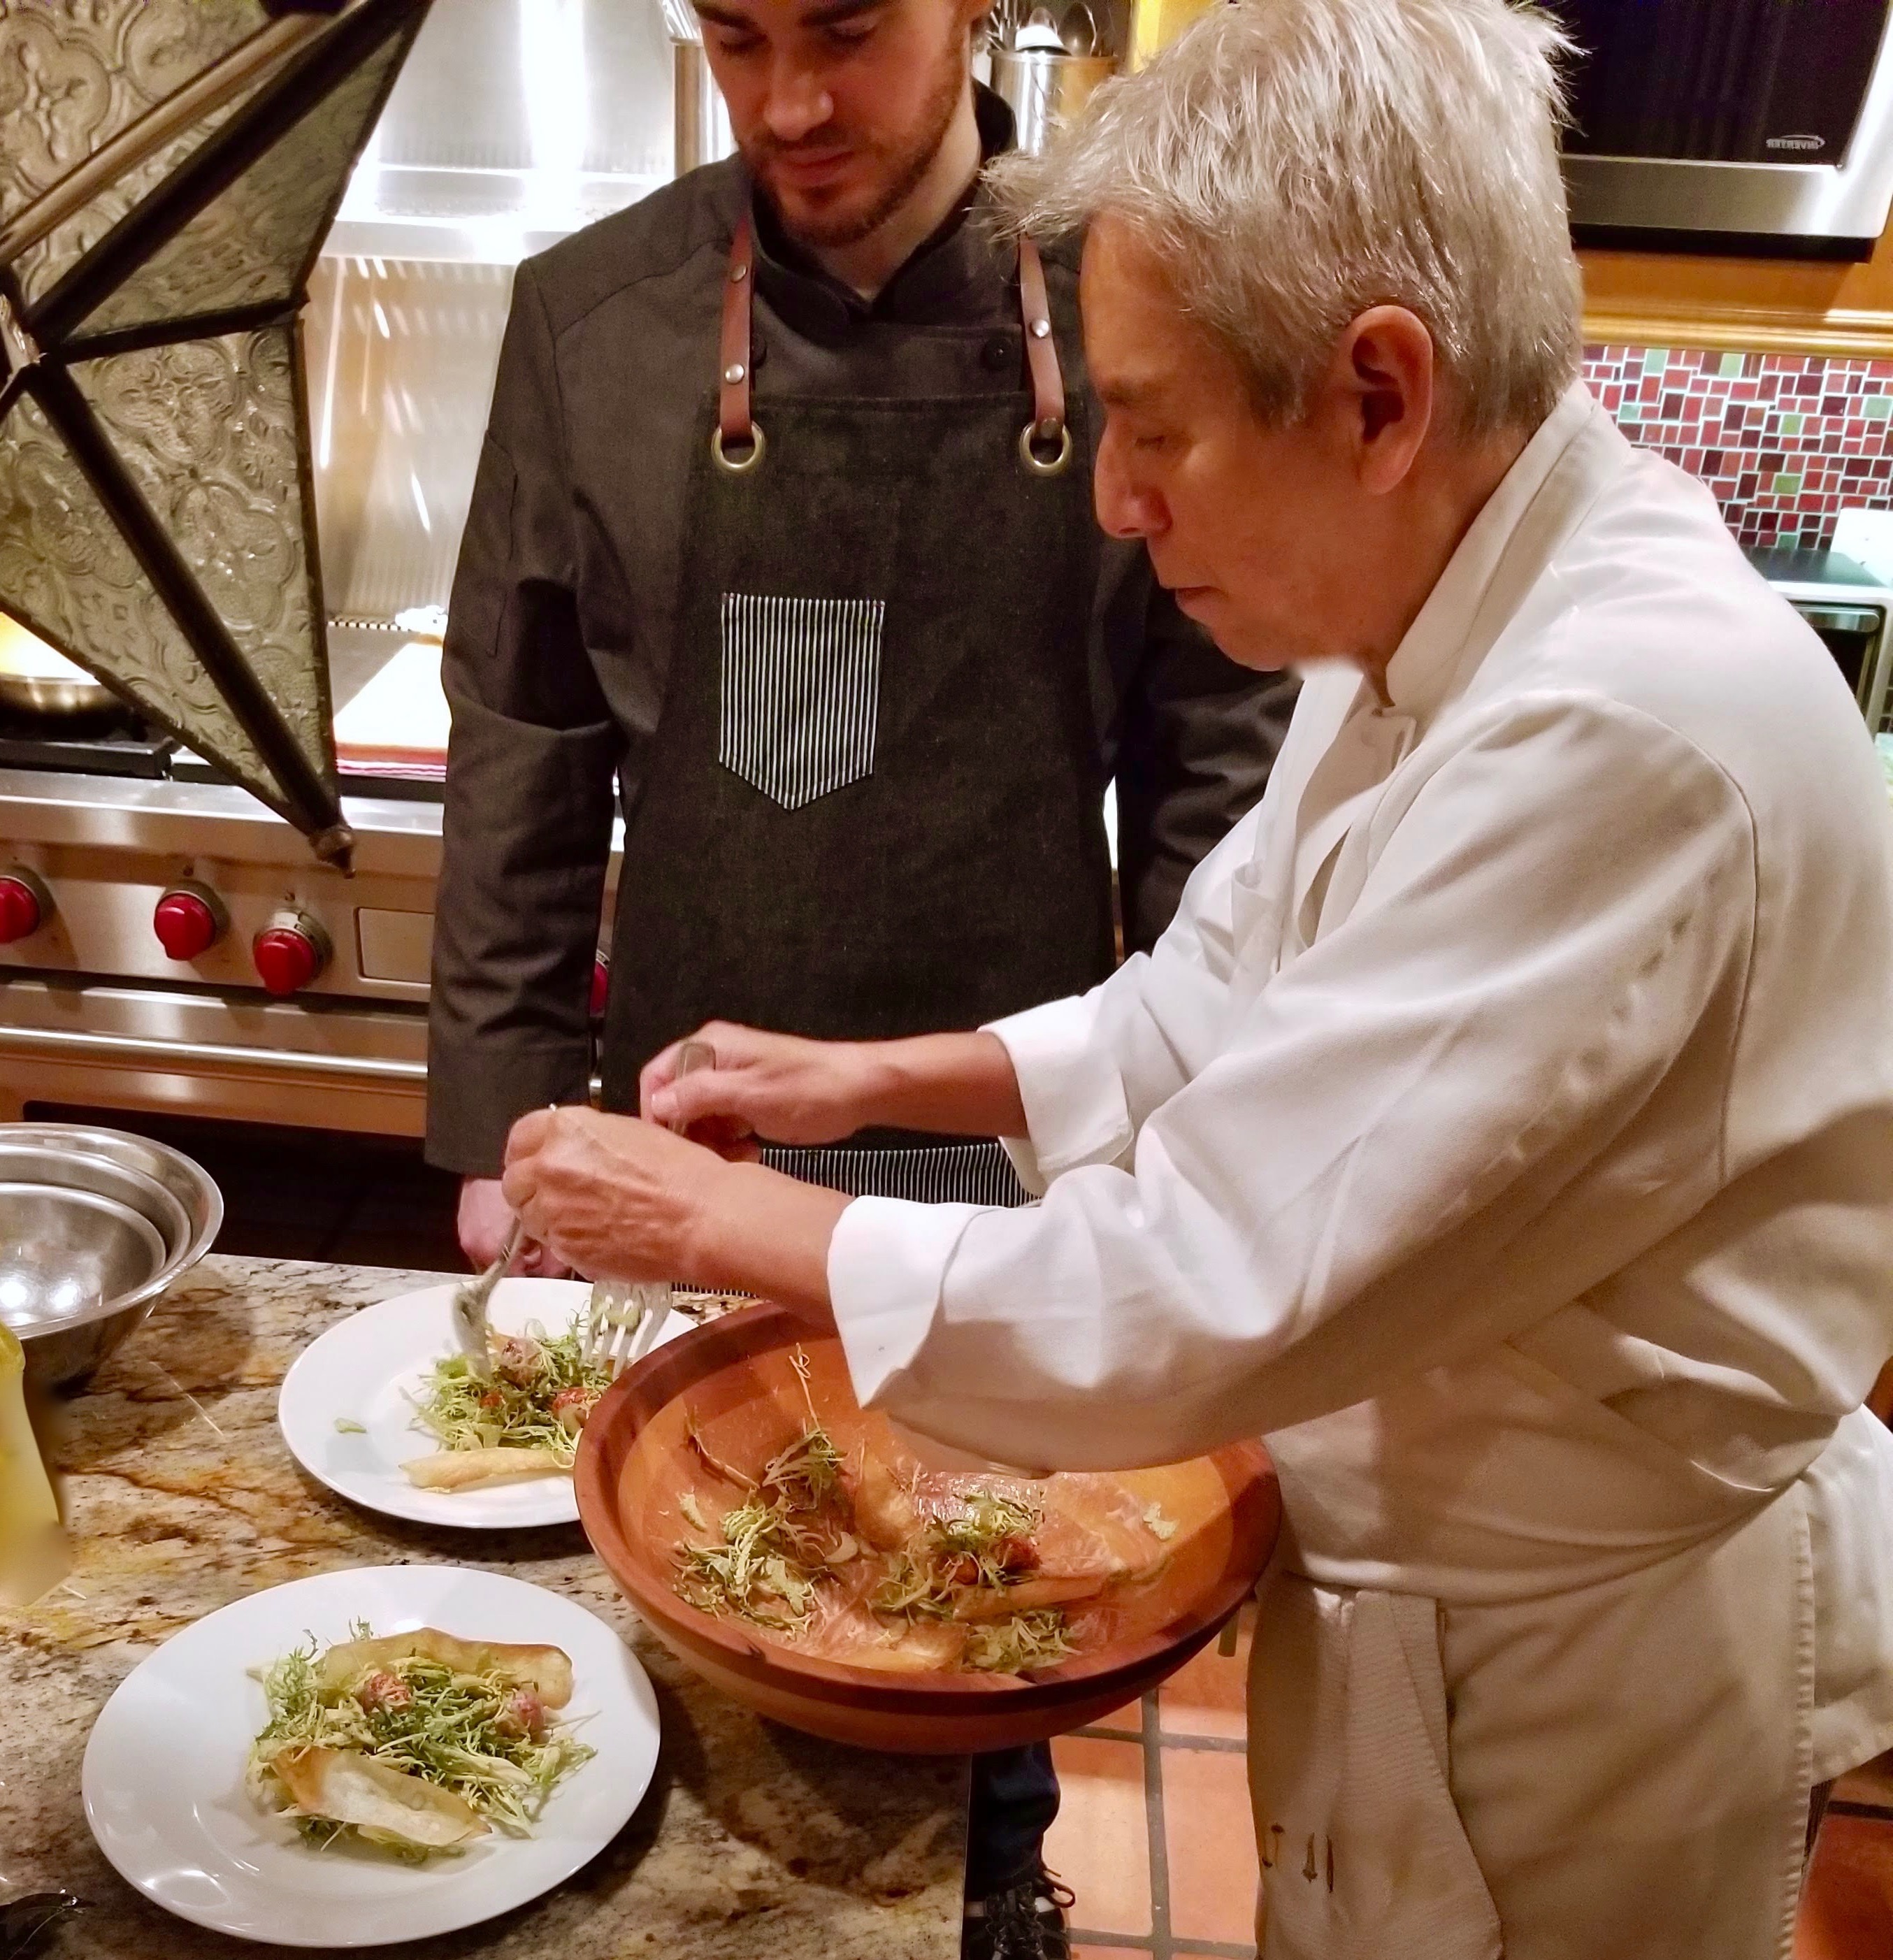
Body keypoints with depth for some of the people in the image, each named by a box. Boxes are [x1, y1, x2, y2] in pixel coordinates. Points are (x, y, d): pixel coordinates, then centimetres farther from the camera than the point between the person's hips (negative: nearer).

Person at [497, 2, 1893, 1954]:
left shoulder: (1633, 734, -34)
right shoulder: (1443, 617, -3)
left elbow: (1198, 1304, -33)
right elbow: (1226, 1000, 7)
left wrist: (728, 1221, -21)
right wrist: (877, 1082, -2)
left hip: (1589, 1647, -7)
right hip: (1428, 1546, 8)